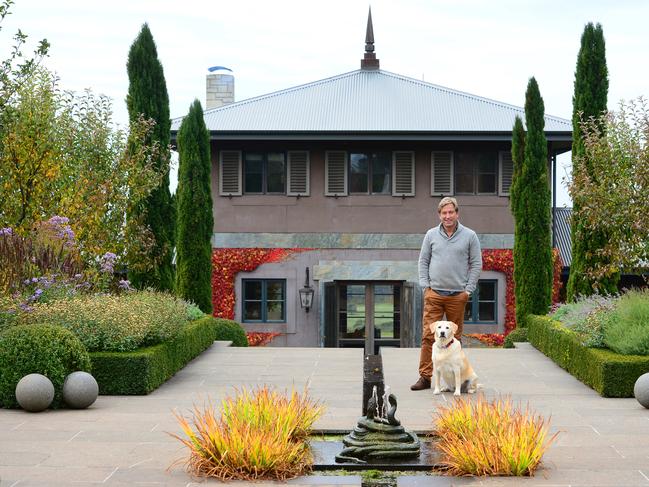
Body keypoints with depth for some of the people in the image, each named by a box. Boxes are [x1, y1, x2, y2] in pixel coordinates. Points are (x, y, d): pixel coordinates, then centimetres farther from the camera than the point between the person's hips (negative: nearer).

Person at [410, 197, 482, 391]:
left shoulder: (469, 236, 3)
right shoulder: (431, 235, 8)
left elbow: (476, 264, 5)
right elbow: (423, 261, 13)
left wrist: (468, 289, -1)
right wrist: (425, 285, 3)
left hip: (458, 295, -1)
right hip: (434, 294, 1)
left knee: (455, 337, 5)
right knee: (428, 335, -6)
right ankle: (425, 377, -3)